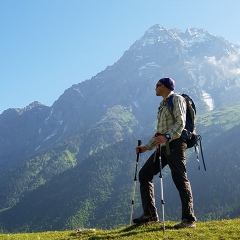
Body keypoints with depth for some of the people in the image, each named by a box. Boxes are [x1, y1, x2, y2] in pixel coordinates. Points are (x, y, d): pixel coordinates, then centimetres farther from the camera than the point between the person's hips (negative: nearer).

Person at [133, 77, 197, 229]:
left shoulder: (176, 99, -1)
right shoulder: (163, 104, 25)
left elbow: (180, 123, -15)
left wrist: (167, 137, -29)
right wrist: (147, 147, 23)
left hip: (175, 144, -9)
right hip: (163, 146, 9)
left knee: (180, 179, -14)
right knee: (144, 174, 5)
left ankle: (189, 219, -12)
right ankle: (150, 214, 8)